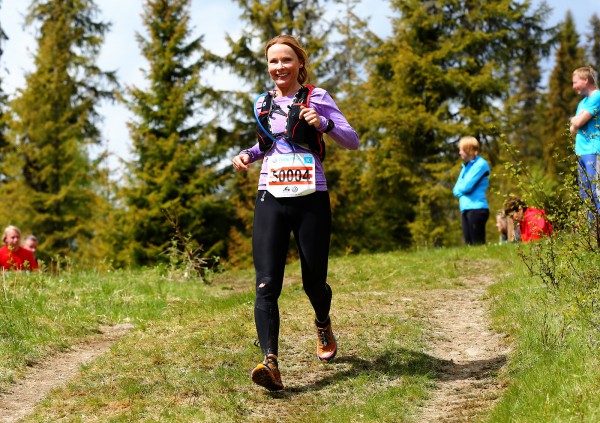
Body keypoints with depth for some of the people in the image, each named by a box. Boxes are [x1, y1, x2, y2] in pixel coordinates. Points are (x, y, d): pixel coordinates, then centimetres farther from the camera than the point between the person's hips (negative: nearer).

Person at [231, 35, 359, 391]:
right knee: (267, 284, -14)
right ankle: (271, 363, -22)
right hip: (271, 200, 2)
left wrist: (323, 124, -18)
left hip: (311, 199, -2)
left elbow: (353, 141, 0)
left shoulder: (316, 97, 2)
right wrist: (249, 155, 10)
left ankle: (323, 326, 42)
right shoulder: (263, 104, 14)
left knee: (314, 281, 7)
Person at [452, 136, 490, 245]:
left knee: (478, 244, -9)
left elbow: (466, 187, -13)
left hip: (477, 208, -8)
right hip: (465, 210, 8)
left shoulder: (481, 164, -6)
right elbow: (456, 190, 15)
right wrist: (461, 190, -4)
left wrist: (459, 188, 6)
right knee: (469, 245, 6)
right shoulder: (466, 166, 20)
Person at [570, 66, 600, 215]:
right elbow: (573, 129, 21)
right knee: (586, 196, 8)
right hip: (582, 153, 10)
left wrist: (574, 120, 8)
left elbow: (578, 122, -14)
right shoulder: (583, 102, 21)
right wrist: (576, 122, 1)